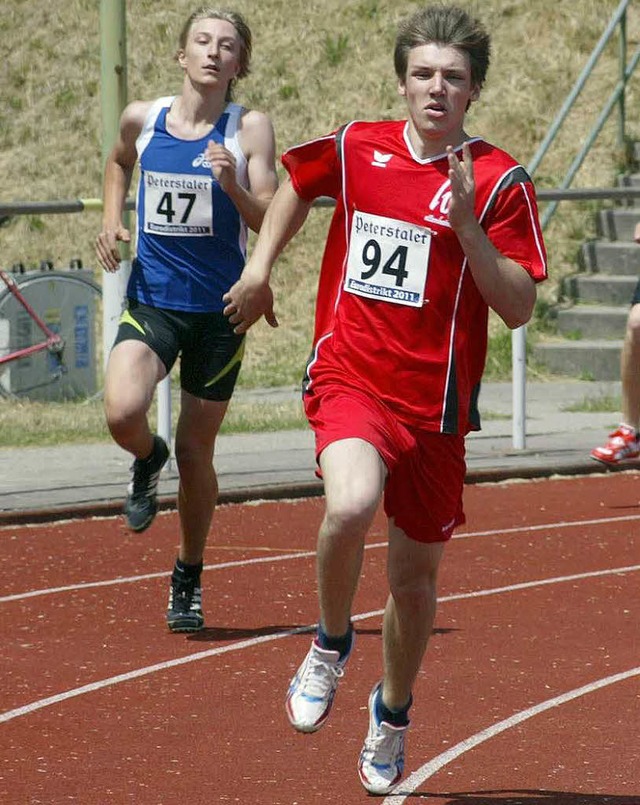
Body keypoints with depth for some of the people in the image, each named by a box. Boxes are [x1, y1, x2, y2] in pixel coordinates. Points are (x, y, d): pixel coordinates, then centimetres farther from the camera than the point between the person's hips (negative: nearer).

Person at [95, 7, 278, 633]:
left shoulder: (250, 129, -6)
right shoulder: (142, 118, 1)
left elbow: (272, 224, -10)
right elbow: (118, 162, 25)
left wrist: (233, 186, -27)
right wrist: (111, 220, 8)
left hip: (219, 309, -1)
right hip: (152, 300, 1)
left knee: (195, 452, 7)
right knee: (122, 413, -25)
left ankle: (188, 581, 27)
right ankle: (148, 462, 13)